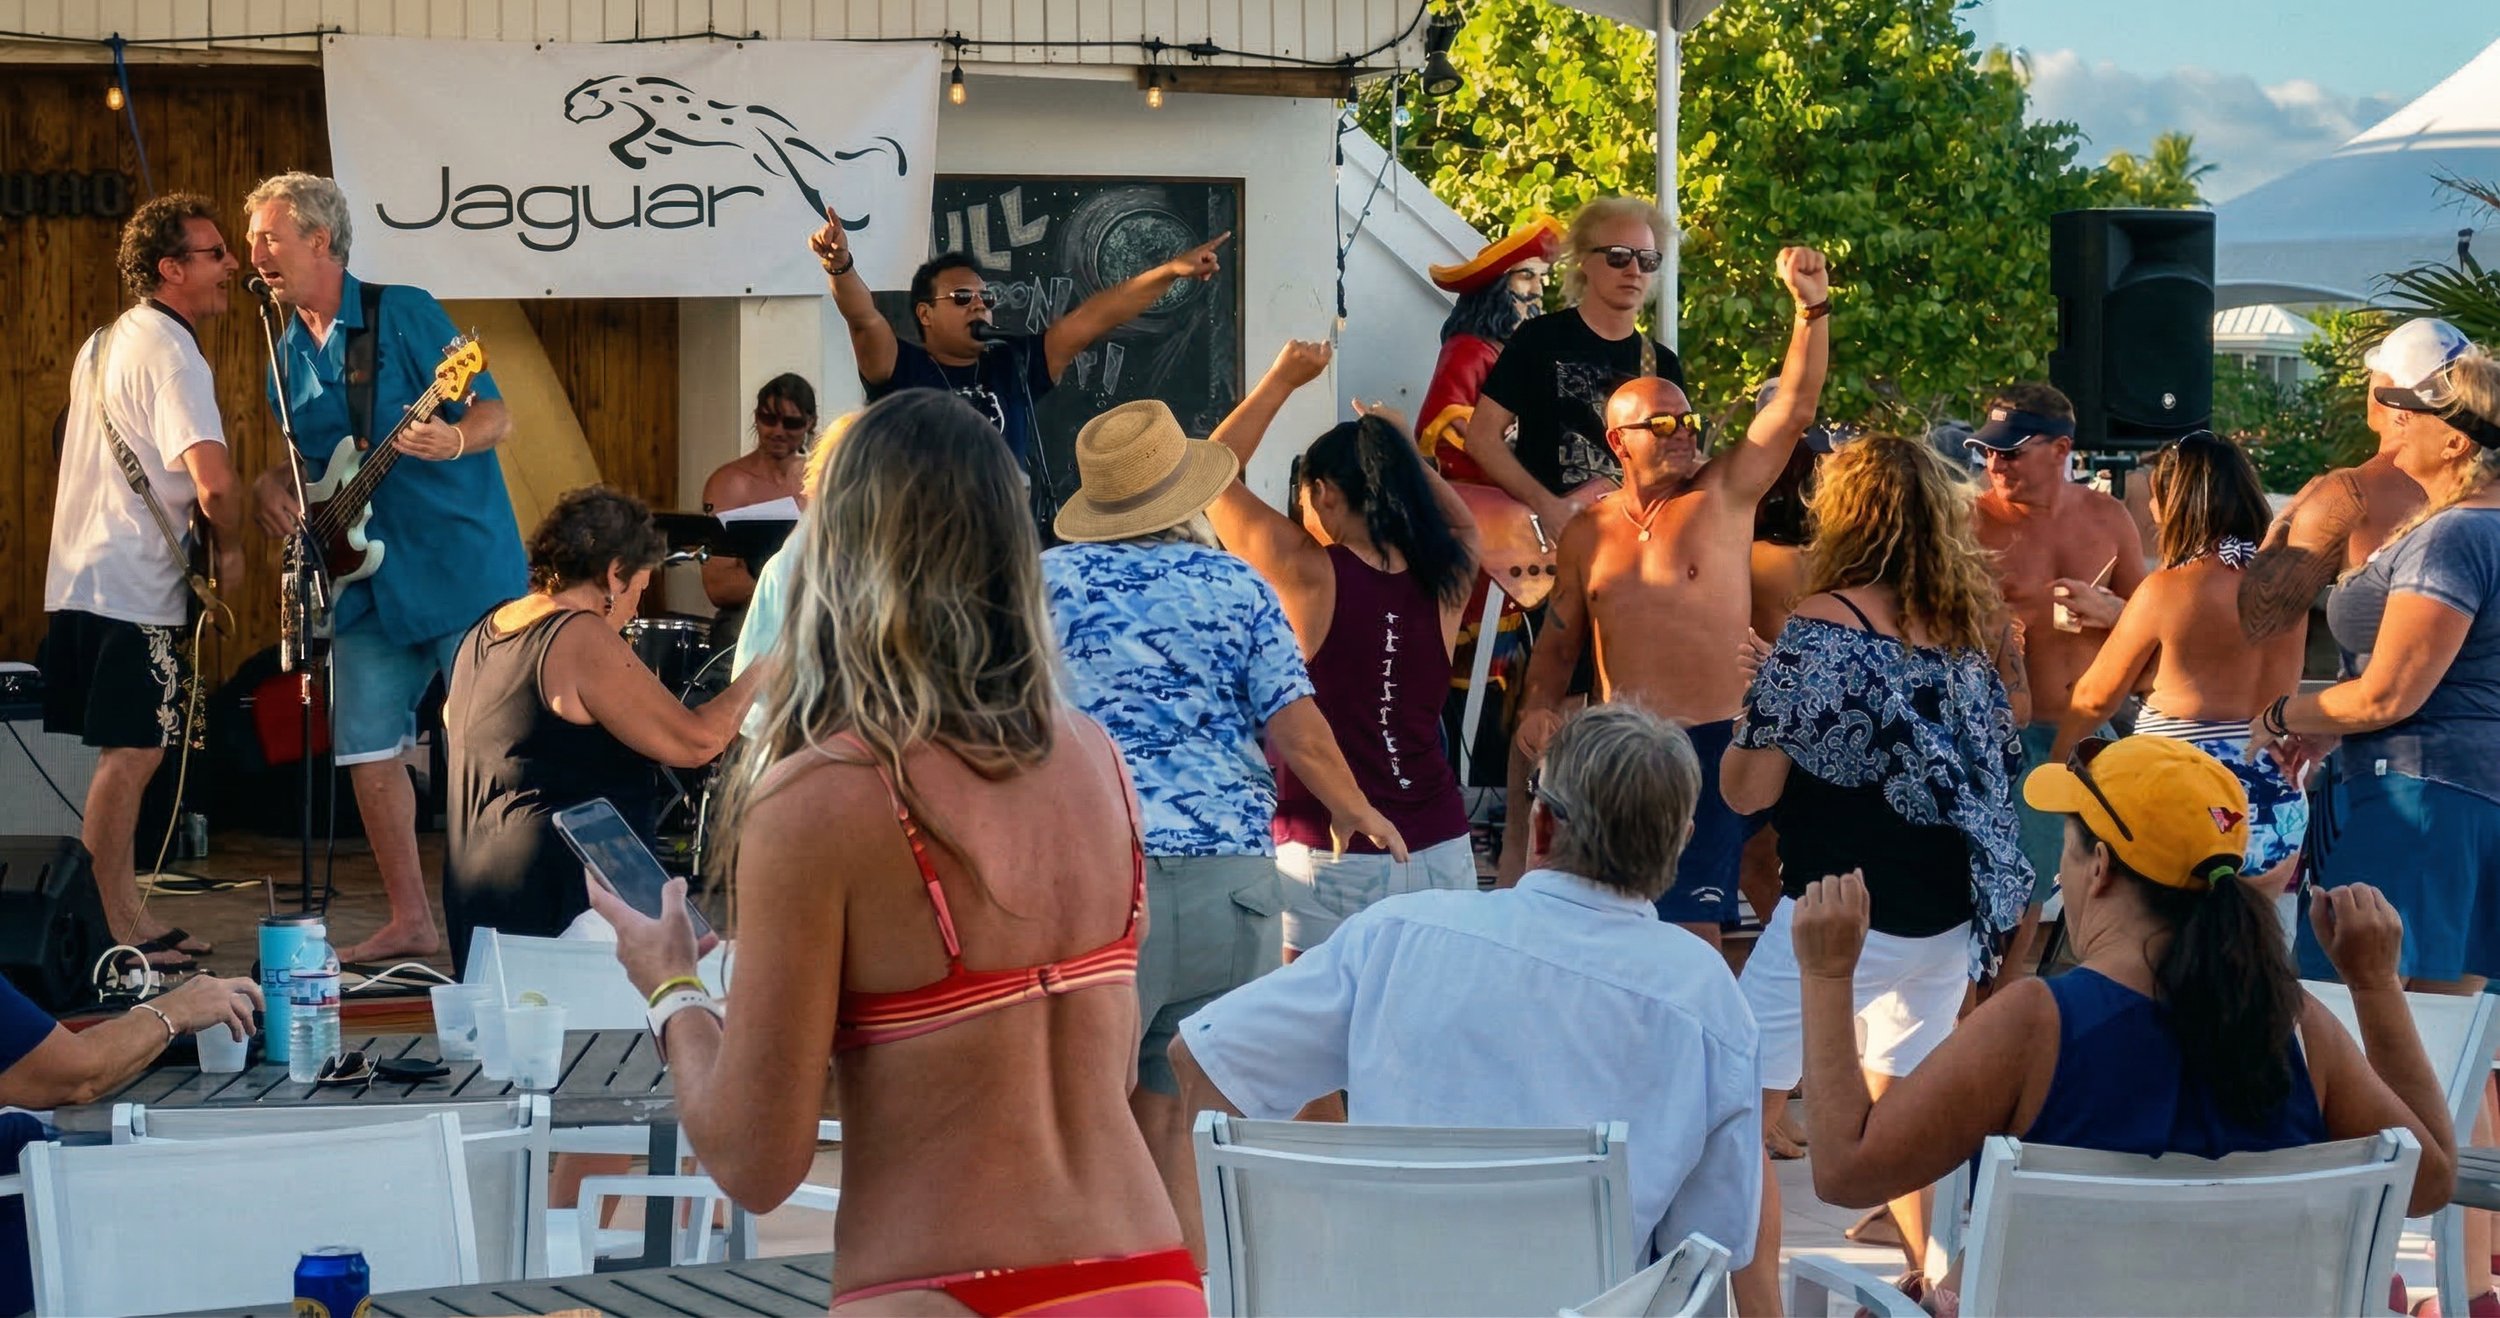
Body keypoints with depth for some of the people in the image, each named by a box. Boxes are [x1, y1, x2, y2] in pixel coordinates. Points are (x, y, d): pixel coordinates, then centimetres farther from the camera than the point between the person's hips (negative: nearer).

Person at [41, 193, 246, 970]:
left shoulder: (104, 344, 16)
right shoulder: (171, 355, -15)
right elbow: (214, 478, -27)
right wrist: (231, 548, -8)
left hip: (82, 578, 10)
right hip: (134, 586, -10)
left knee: (127, 754, 13)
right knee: (130, 755, -7)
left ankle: (128, 919, 17)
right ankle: (113, 933, -5)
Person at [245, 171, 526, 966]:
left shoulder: (404, 314, -6)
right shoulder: (288, 358, 13)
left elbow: (496, 414, -9)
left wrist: (455, 440, -30)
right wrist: (272, 485, 2)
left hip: (461, 564, -7)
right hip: (365, 584, 7)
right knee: (367, 746, 5)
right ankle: (411, 921, 13)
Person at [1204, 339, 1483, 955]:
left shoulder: (1306, 572, -8)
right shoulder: (1445, 580, 3)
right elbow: (1462, 520, 30)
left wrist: (1282, 378, 10)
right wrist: (1398, 452, 27)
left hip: (1329, 857, -4)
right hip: (1441, 851, 4)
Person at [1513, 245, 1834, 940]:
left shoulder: (1723, 496, 2)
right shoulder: (1587, 533, 10)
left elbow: (1794, 408, -8)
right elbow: (1560, 638, 18)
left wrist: (1812, 308, -17)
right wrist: (1540, 704, 1)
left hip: (1712, 747, -3)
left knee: (1692, 925, -8)